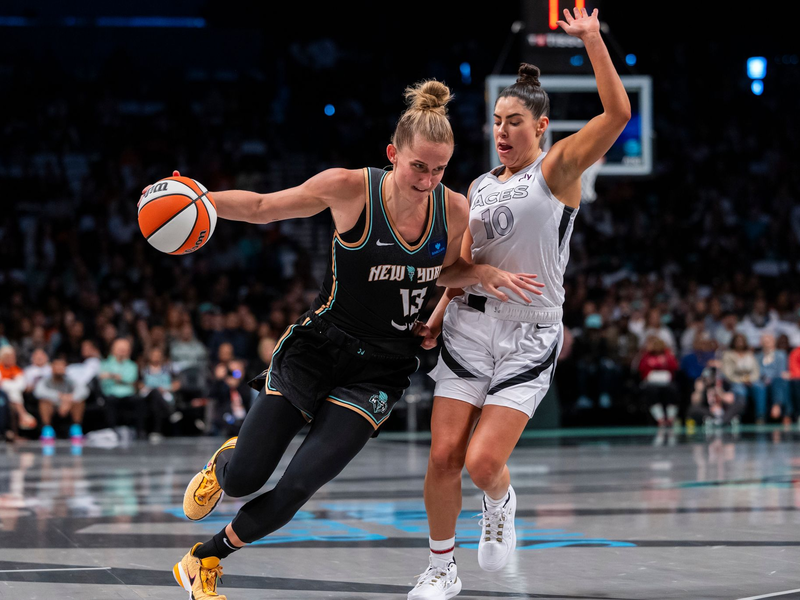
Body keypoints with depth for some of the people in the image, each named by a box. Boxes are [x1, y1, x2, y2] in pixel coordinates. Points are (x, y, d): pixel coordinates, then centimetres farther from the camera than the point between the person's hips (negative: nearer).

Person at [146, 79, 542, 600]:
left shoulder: (454, 210, -7)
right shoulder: (350, 188, -15)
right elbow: (262, 207, -3)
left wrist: (488, 277, -7)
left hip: (381, 368, 1)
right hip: (317, 347, -1)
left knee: (297, 488, -13)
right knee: (242, 479, -6)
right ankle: (223, 461, 36)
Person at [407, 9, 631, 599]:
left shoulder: (557, 170, -3)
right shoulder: (480, 187, 14)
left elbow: (618, 113, -18)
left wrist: (592, 40, -21)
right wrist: (439, 313, 6)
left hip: (529, 338, -5)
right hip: (469, 329, 5)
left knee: (483, 461, -14)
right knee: (444, 457, -2)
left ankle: (501, 504, 22)